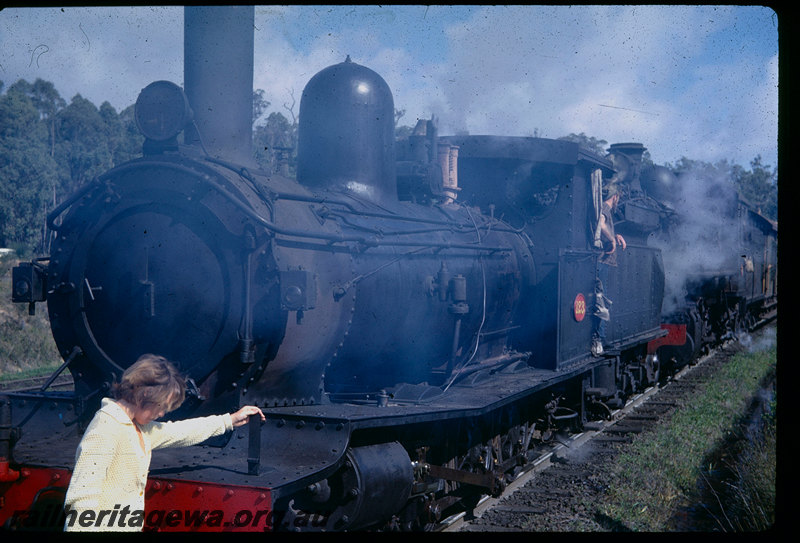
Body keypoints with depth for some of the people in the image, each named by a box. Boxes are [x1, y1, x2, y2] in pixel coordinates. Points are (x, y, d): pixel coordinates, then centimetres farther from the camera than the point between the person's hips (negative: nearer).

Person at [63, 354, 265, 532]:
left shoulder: (139, 428, 11)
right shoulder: (106, 427, -18)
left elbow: (181, 431, 24)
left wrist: (230, 420, 28)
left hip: (126, 527, 9)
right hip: (104, 527, -9)